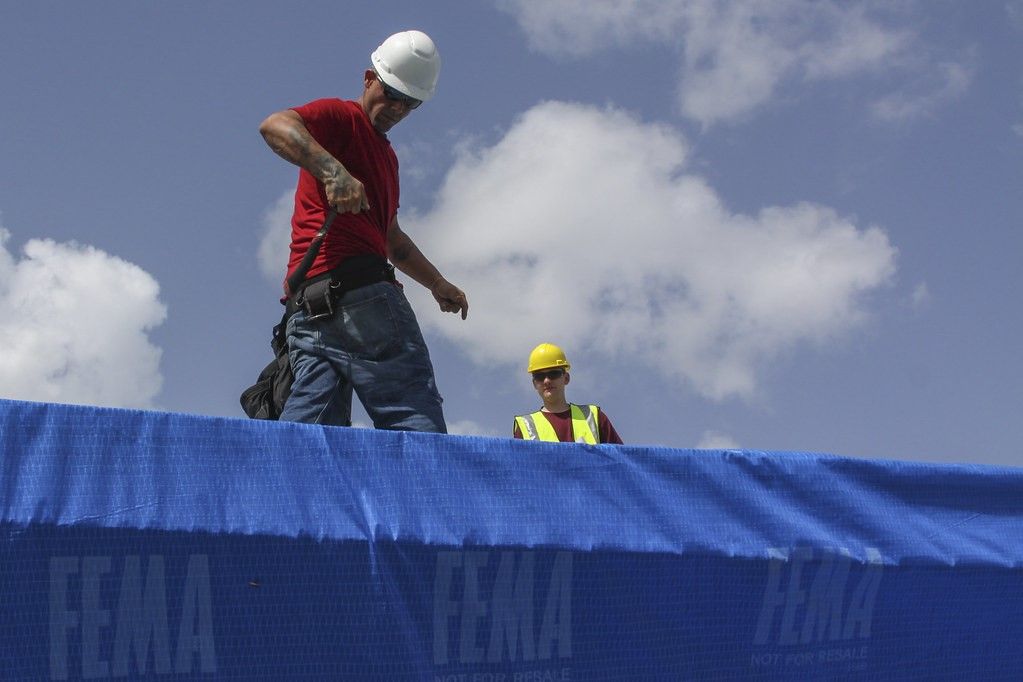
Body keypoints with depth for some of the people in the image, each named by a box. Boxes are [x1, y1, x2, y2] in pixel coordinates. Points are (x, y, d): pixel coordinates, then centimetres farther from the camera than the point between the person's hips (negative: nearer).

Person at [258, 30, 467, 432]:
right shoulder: (343, 118, 3)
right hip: (359, 291, -9)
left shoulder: (386, 155, 33)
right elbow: (274, 126, -18)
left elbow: (392, 238, 42)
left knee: (310, 423, -2)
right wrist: (333, 170, -32)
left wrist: (437, 284, 37)